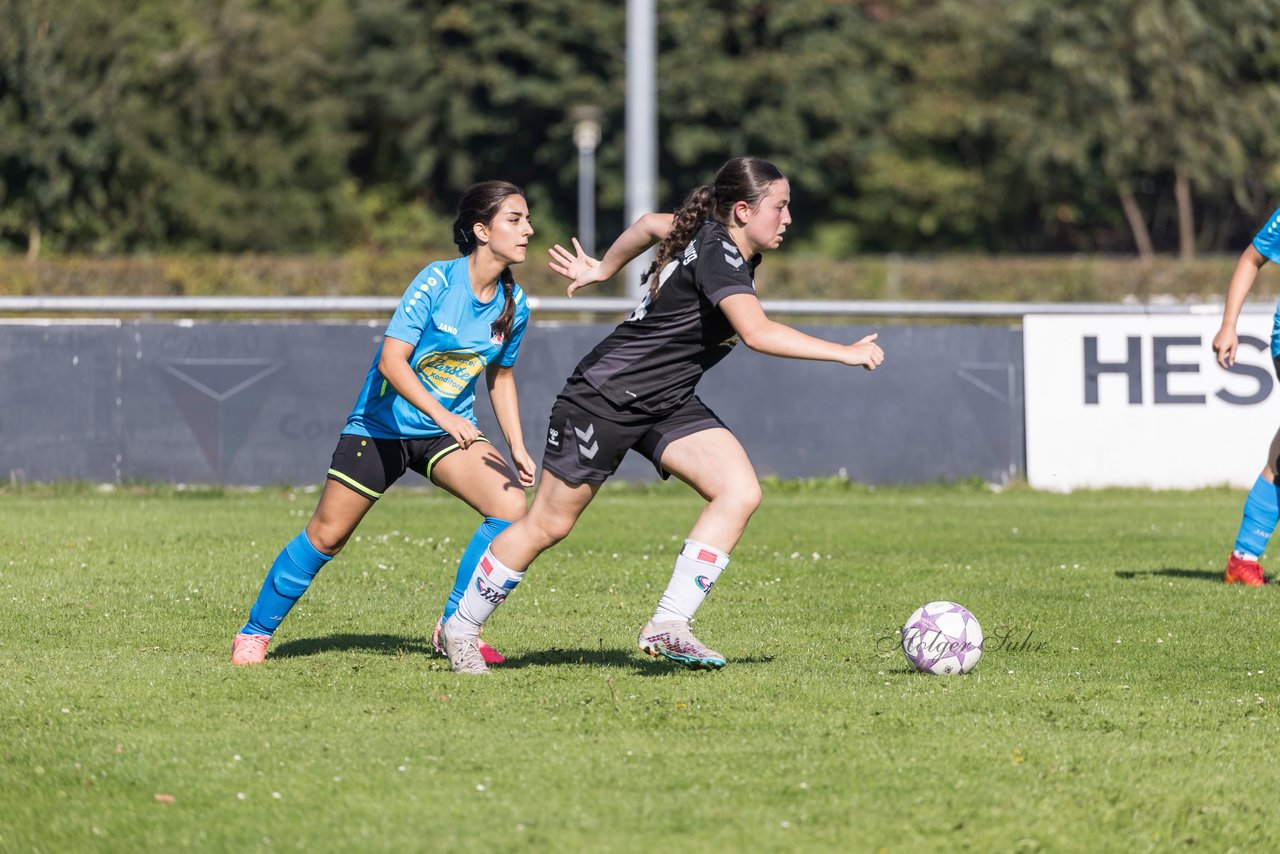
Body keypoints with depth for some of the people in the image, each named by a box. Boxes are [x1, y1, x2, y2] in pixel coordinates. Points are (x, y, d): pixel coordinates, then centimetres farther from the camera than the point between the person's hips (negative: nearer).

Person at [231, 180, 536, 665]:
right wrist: (441, 415, -36)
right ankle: (255, 632, 19)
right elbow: (392, 361, -25)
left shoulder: (513, 306, -4)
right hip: (382, 425, -5)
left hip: (452, 426, 5)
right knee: (326, 535, 0)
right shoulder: (437, 281, -21)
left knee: (511, 505, -18)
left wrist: (517, 447, 4)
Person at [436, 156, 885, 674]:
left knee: (740, 492, -14)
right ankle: (461, 627, 21)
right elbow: (756, 332, -40)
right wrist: (846, 354, -37)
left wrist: (603, 270, 36)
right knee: (548, 525, 2)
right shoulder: (718, 254, -25)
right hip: (606, 398, -9)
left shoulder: (712, 235, 2)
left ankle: (669, 626, -15)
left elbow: (651, 224, 21)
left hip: (668, 402, 9)